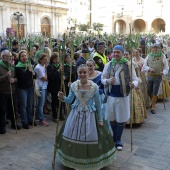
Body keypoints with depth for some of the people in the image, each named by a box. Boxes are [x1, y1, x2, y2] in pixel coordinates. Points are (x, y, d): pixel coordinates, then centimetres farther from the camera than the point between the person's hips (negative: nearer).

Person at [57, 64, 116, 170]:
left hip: (90, 115, -3)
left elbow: (98, 104, -4)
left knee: (90, 139, 2)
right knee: (73, 138, 10)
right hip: (76, 114, 3)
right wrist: (62, 97, -15)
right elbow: (69, 100, 7)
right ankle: (75, 160, 32)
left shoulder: (94, 86, -12)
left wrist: (100, 119, -2)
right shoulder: (73, 85, -4)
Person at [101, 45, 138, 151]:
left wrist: (133, 84, -29)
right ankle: (115, 136, 36)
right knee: (112, 118, 13)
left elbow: (135, 79, -6)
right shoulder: (108, 65, 3)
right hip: (111, 95, 2)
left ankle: (118, 139, 25)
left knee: (121, 118, 7)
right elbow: (102, 79, 6)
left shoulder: (128, 65, -5)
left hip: (123, 95, -2)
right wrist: (108, 81, -16)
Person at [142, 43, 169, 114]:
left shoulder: (163, 56, -2)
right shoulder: (148, 56, 3)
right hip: (149, 76, 2)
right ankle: (153, 101, 41)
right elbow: (144, 66, 3)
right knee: (149, 91, 12)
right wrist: (149, 69, -17)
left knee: (155, 93, 2)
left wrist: (164, 72, -22)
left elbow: (166, 67, -2)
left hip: (158, 77, -2)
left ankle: (153, 108, 13)